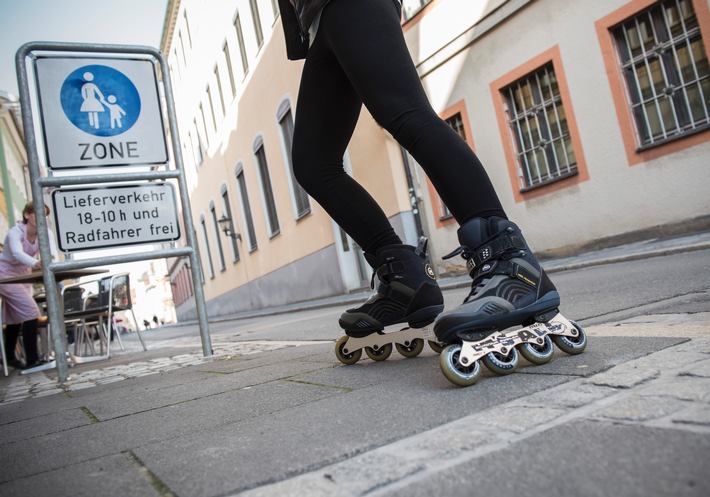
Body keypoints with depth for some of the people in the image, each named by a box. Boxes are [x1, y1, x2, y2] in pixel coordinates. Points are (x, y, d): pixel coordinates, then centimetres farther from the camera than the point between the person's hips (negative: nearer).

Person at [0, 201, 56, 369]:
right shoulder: (15, 232, -26)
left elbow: (51, 253, -29)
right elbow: (17, 253, -46)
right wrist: (35, 263, -66)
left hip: (23, 275, 6)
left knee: (16, 317, 16)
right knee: (30, 311, -18)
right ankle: (32, 359, -14)